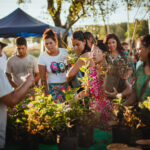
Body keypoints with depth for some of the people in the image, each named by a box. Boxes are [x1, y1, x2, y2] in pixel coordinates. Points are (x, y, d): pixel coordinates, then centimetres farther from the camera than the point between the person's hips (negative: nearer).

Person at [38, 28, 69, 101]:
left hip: (67, 85, 2)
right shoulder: (42, 57, -4)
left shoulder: (64, 52, 1)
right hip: (53, 88, -2)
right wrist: (46, 93, -4)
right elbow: (43, 78, -1)